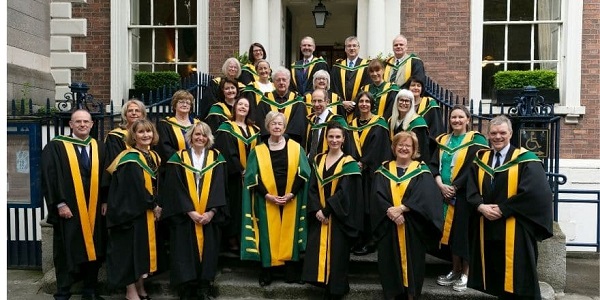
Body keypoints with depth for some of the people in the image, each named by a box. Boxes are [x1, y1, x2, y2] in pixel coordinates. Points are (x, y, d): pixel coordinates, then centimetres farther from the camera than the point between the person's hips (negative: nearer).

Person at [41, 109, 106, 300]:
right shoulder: (56, 146, -3)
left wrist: (105, 201, 2)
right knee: (67, 253, 3)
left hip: (94, 210, 4)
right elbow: (49, 177, -8)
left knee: (93, 250, 10)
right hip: (69, 210, -4)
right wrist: (60, 204, -13)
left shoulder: (99, 148, 10)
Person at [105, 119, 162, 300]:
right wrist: (153, 206, -12)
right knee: (131, 248, 0)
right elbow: (137, 189, -22)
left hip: (149, 212, 8)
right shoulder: (130, 159, -16)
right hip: (132, 211, -8)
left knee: (144, 248, 14)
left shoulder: (153, 157, 9)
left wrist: (156, 206, 2)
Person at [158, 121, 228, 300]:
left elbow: (220, 187, -1)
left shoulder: (216, 158, 5)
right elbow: (175, 188, -5)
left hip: (209, 216, 2)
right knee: (186, 252, 0)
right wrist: (190, 211, -15)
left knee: (208, 251, 4)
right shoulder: (179, 158, 1)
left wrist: (211, 212, -12)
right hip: (185, 216, -1)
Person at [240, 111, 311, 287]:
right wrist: (268, 195, -12)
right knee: (269, 236, 3)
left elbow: (303, 174, 0)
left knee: (289, 235, 6)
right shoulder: (258, 151, 3)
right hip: (267, 202, 0)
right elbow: (253, 178, -1)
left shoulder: (296, 148, 4)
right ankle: (266, 275, 14)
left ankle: (292, 274, 16)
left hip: (291, 201, 1)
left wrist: (291, 194, -11)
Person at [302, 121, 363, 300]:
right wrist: (317, 210, -12)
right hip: (319, 216, 4)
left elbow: (345, 192, -14)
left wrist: (327, 210, -16)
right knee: (318, 252, 7)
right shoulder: (318, 160, 7)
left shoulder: (349, 163, -7)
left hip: (338, 217, -4)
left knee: (337, 254, 3)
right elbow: (312, 187, 2)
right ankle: (325, 286, 24)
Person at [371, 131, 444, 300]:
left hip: (413, 228, -1)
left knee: (412, 261, 5)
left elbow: (425, 197, -12)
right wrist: (390, 211, -20)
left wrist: (400, 208, -22)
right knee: (390, 262, 7)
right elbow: (377, 195, -4)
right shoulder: (384, 170, 8)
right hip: (388, 226, 2)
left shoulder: (421, 171, 3)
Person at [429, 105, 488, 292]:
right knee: (451, 231, 10)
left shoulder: (476, 141, -4)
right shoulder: (443, 140, 12)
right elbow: (434, 164, 7)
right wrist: (441, 185, -9)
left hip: (465, 195, -5)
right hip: (445, 194, 5)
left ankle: (465, 274, 12)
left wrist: (454, 187, -16)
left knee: (464, 232, -1)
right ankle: (455, 270, 22)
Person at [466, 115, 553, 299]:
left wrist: (502, 209, -16)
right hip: (487, 229, 5)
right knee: (495, 279, 12)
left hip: (515, 230, -4)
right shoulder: (480, 159, 11)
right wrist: (481, 207, -14)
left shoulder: (525, 159, -3)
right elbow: (471, 189, 6)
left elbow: (532, 192, -13)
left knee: (517, 281, 2)